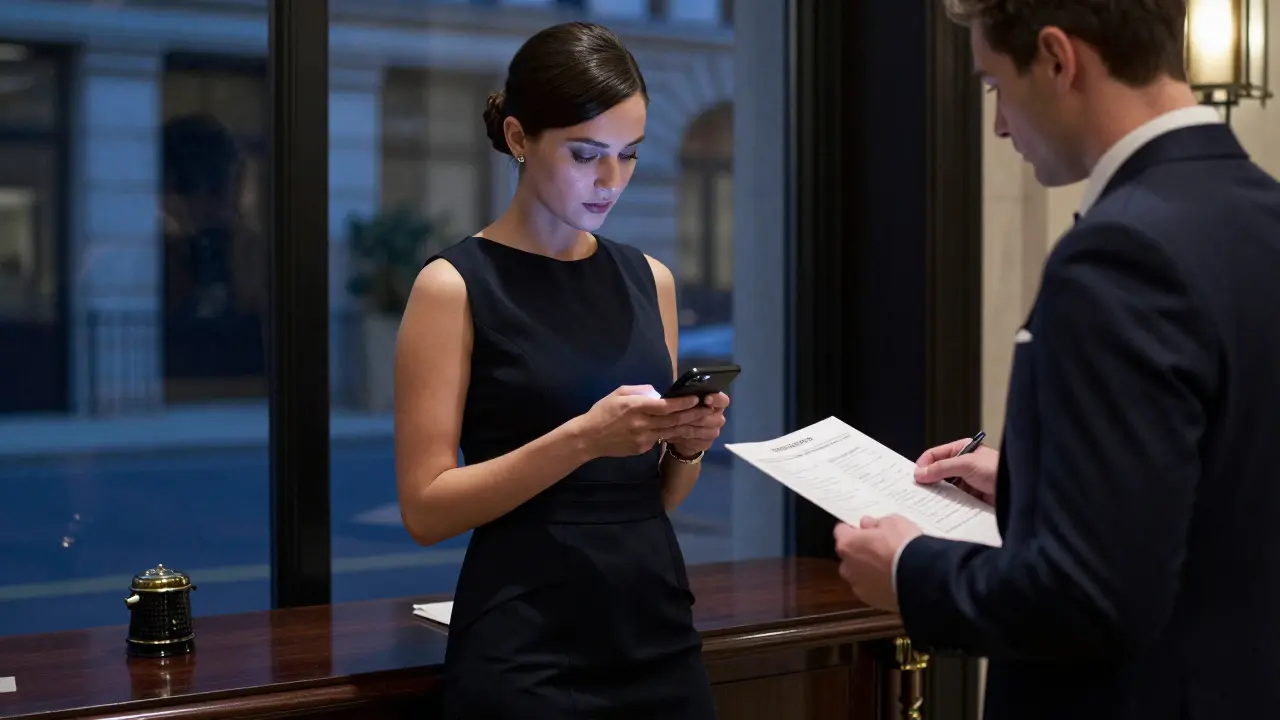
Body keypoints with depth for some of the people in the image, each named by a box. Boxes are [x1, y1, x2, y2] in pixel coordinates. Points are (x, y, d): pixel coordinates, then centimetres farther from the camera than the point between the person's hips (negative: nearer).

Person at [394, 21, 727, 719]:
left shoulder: (650, 279, 8)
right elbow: (426, 508, -12)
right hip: (526, 653, -5)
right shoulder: (455, 285, -8)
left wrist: (687, 445, -7)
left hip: (657, 633, 5)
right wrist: (582, 438, -22)